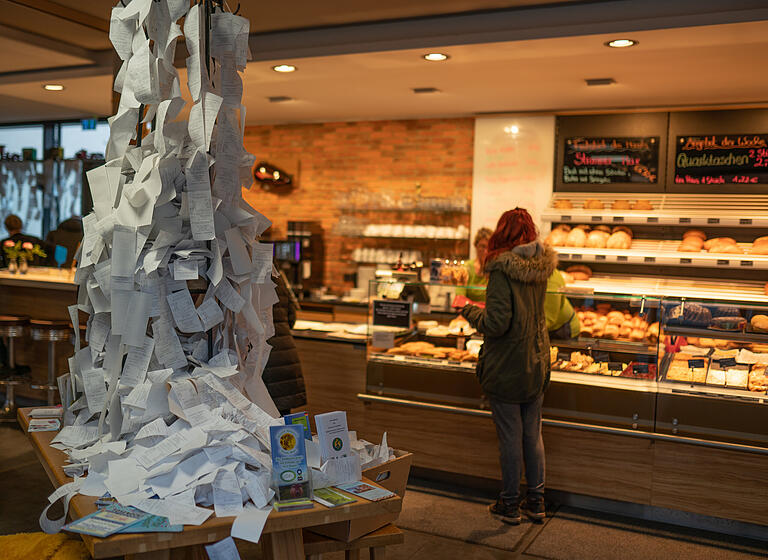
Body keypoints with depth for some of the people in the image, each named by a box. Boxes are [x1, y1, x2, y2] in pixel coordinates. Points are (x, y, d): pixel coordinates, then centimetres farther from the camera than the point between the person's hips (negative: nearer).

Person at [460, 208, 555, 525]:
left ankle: (510, 504, 20)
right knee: (533, 435, 16)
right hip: (537, 365, 6)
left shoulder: (502, 270, -19)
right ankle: (536, 501, 27)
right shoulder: (541, 267, 1)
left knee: (510, 438, 6)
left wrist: (472, 314, -5)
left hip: (506, 369, -6)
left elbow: (497, 323, -22)